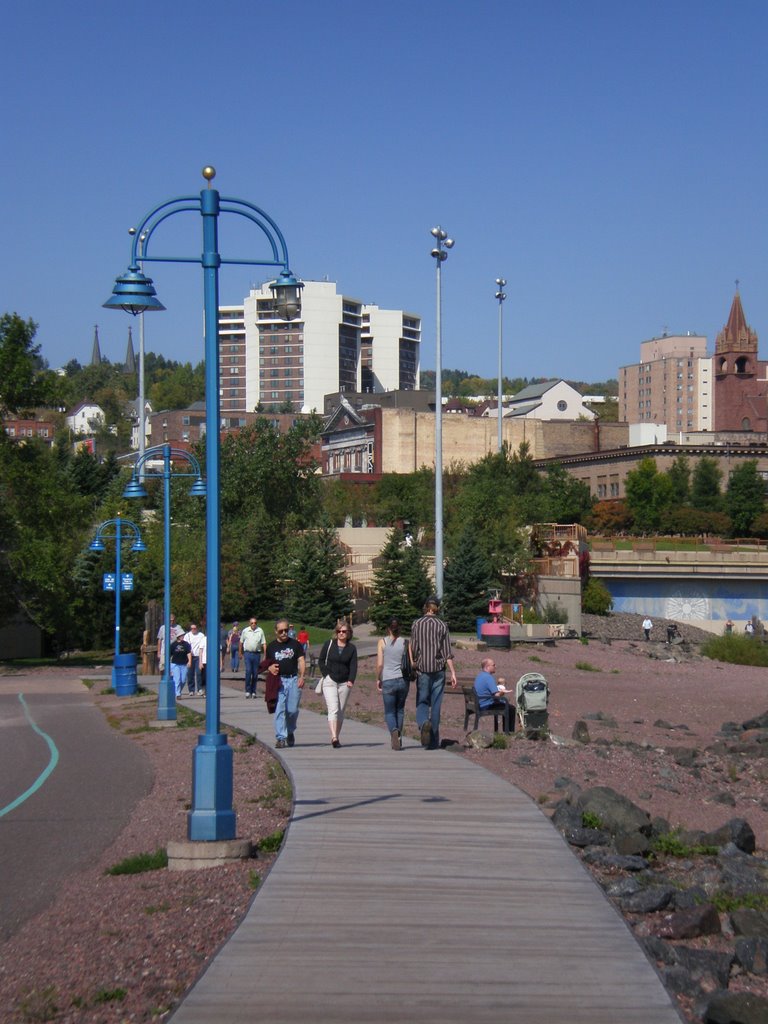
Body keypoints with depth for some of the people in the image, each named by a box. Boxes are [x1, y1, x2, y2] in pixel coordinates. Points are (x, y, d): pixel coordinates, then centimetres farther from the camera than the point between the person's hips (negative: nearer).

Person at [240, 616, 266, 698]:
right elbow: (241, 643, 14)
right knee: (248, 671, -11)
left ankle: (253, 691, 15)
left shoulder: (260, 631, 2)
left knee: (255, 673, 4)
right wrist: (241, 653, 16)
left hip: (257, 654, 1)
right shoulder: (245, 631, 4)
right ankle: (248, 691, -5)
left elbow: (264, 643, 2)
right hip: (247, 653, -1)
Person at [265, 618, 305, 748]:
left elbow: (301, 661, 5)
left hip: (293, 679, 0)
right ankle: (280, 737, -8)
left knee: (293, 710, -1)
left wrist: (302, 677, -7)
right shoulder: (271, 646, 11)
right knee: (279, 710, -8)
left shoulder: (295, 644, 9)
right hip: (278, 681, 0)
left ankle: (290, 732, 24)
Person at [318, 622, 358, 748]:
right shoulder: (329, 644, 3)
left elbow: (353, 665, -2)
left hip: (344, 683, 2)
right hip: (329, 682, -2)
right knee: (333, 709, -16)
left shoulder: (352, 648, 6)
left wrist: (351, 680, -17)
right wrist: (326, 675, -5)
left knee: (341, 712, 6)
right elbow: (321, 661, 8)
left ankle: (336, 737, 16)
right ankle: (334, 737, -27)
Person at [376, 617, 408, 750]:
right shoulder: (405, 642, 1)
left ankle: (394, 731, -21)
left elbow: (379, 664, -6)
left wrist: (378, 679, 7)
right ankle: (398, 738, 19)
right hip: (403, 680, 2)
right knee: (400, 710, 18)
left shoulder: (383, 642, -3)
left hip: (388, 681, -2)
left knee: (389, 712, 6)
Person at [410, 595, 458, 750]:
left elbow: (413, 650, 1)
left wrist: (414, 665, 14)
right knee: (436, 705, 6)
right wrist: (453, 673, -3)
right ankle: (433, 741, 8)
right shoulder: (442, 625, -1)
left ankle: (423, 723, -24)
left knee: (422, 702, 8)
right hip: (439, 669, 0)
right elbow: (447, 653, -4)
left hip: (422, 669, 0)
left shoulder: (416, 624, 0)